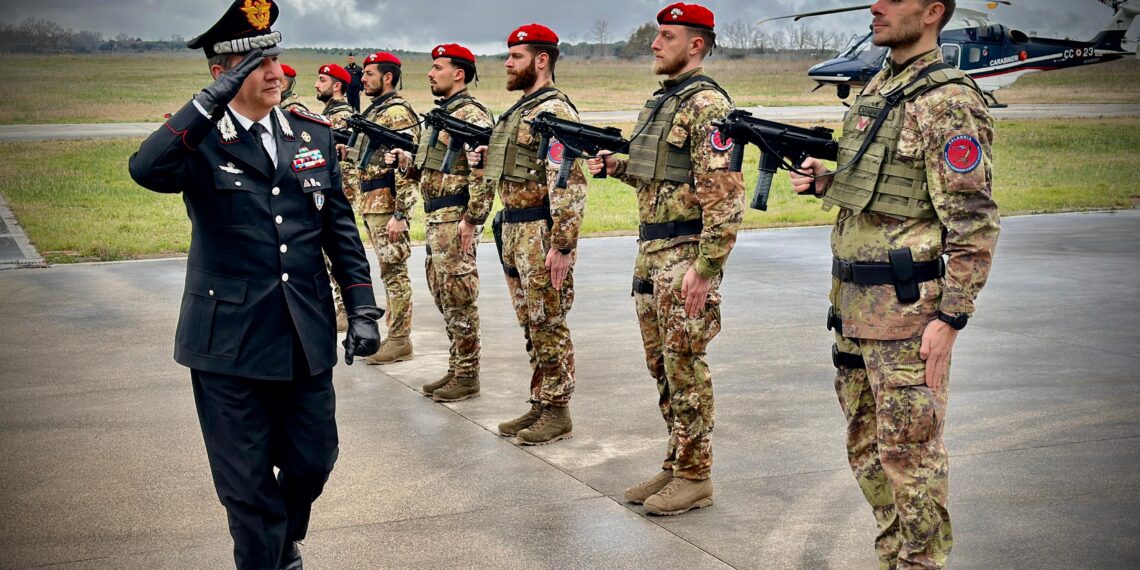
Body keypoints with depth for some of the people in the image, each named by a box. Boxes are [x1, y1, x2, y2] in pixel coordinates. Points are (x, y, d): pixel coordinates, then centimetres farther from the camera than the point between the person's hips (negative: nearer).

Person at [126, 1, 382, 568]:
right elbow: (146, 169, -29)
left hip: (307, 337, 4)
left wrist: (363, 310, 5)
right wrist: (214, 97, -31)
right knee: (247, 483, 6)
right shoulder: (198, 139, -6)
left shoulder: (313, 133, 7)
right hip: (231, 341, -4)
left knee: (313, 460, 14)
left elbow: (340, 228, 10)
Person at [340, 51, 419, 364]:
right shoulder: (373, 112, 17)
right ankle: (393, 335, 19)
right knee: (390, 273, 13)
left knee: (394, 272, -5)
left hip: (388, 205, -10)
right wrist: (353, 197, 22)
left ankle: (400, 341, 0)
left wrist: (400, 214, -23)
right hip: (371, 204, 10)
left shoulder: (398, 113, -14)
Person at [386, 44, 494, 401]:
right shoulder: (441, 113, 17)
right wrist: (407, 163, 7)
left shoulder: (471, 115, -14)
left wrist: (471, 220, -23)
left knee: (458, 298, -4)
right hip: (436, 218, 10)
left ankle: (467, 377, 4)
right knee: (442, 295, 14)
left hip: (455, 219, -10)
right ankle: (456, 369, 22)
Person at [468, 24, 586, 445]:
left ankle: (557, 412, 7)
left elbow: (568, 182, -22)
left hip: (541, 232, -10)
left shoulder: (554, 111, -15)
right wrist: (487, 158, 6)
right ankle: (539, 404, 23)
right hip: (514, 231, 10)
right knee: (531, 324, 14)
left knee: (549, 324, -2)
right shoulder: (521, 109, 16)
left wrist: (563, 244, -26)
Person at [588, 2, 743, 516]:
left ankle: (695, 478, 8)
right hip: (650, 251, 9)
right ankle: (676, 465, 25)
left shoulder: (706, 104, -14)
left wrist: (706, 267, -24)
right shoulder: (659, 103, 16)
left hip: (685, 254, -9)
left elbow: (724, 194, -20)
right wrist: (615, 165, 9)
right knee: (662, 365, 14)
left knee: (686, 367, -2)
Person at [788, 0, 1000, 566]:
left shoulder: (948, 102, -14)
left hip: (907, 309, -9)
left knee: (909, 454, 0)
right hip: (854, 303, 9)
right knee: (867, 447, 17)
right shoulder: (875, 89, 13)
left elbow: (974, 223, -17)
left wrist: (949, 319, -20)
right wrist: (825, 179, 6)